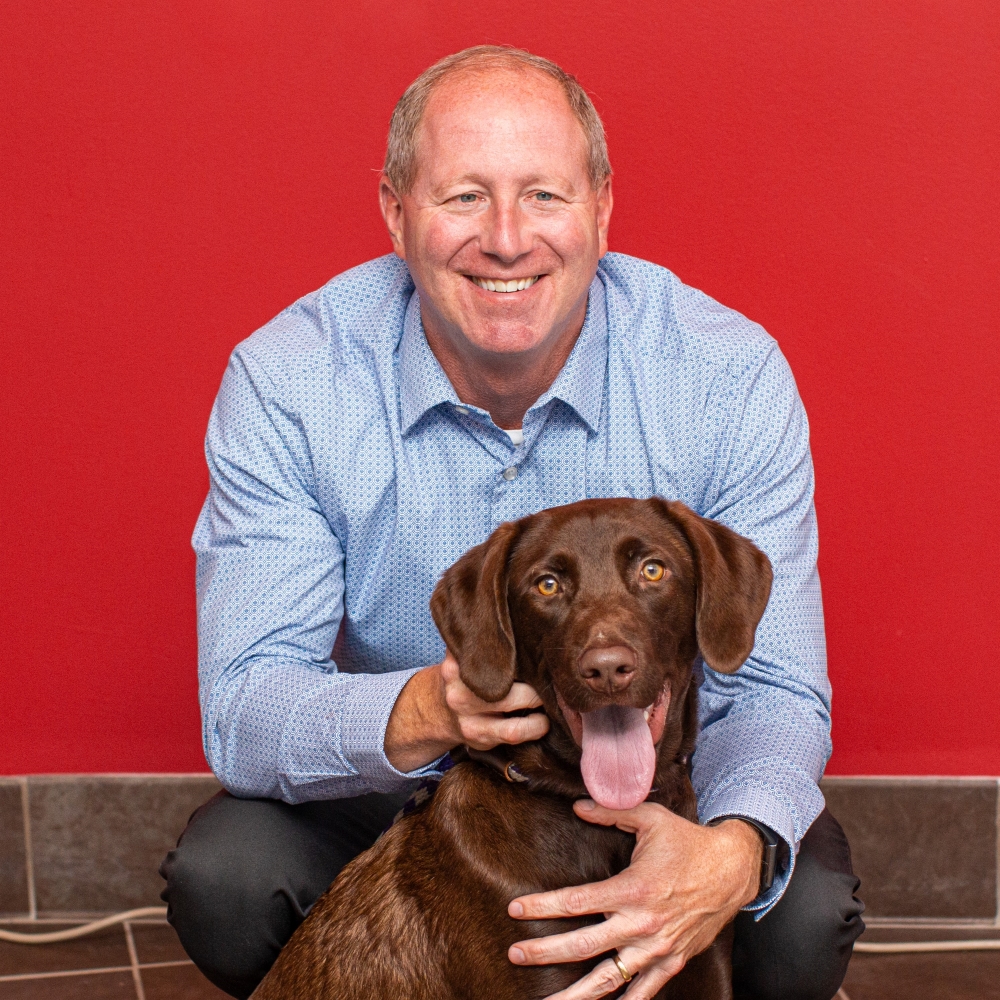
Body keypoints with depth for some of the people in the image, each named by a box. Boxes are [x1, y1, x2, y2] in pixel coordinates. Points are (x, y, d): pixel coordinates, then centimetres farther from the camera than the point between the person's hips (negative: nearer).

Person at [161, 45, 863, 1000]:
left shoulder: (730, 377, -17)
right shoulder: (284, 382, -18)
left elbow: (771, 692, -18)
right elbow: (241, 708, -21)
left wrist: (734, 851, -42)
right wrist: (422, 711, -44)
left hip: (652, 794, 0)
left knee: (803, 914, -28)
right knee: (222, 880, -27)